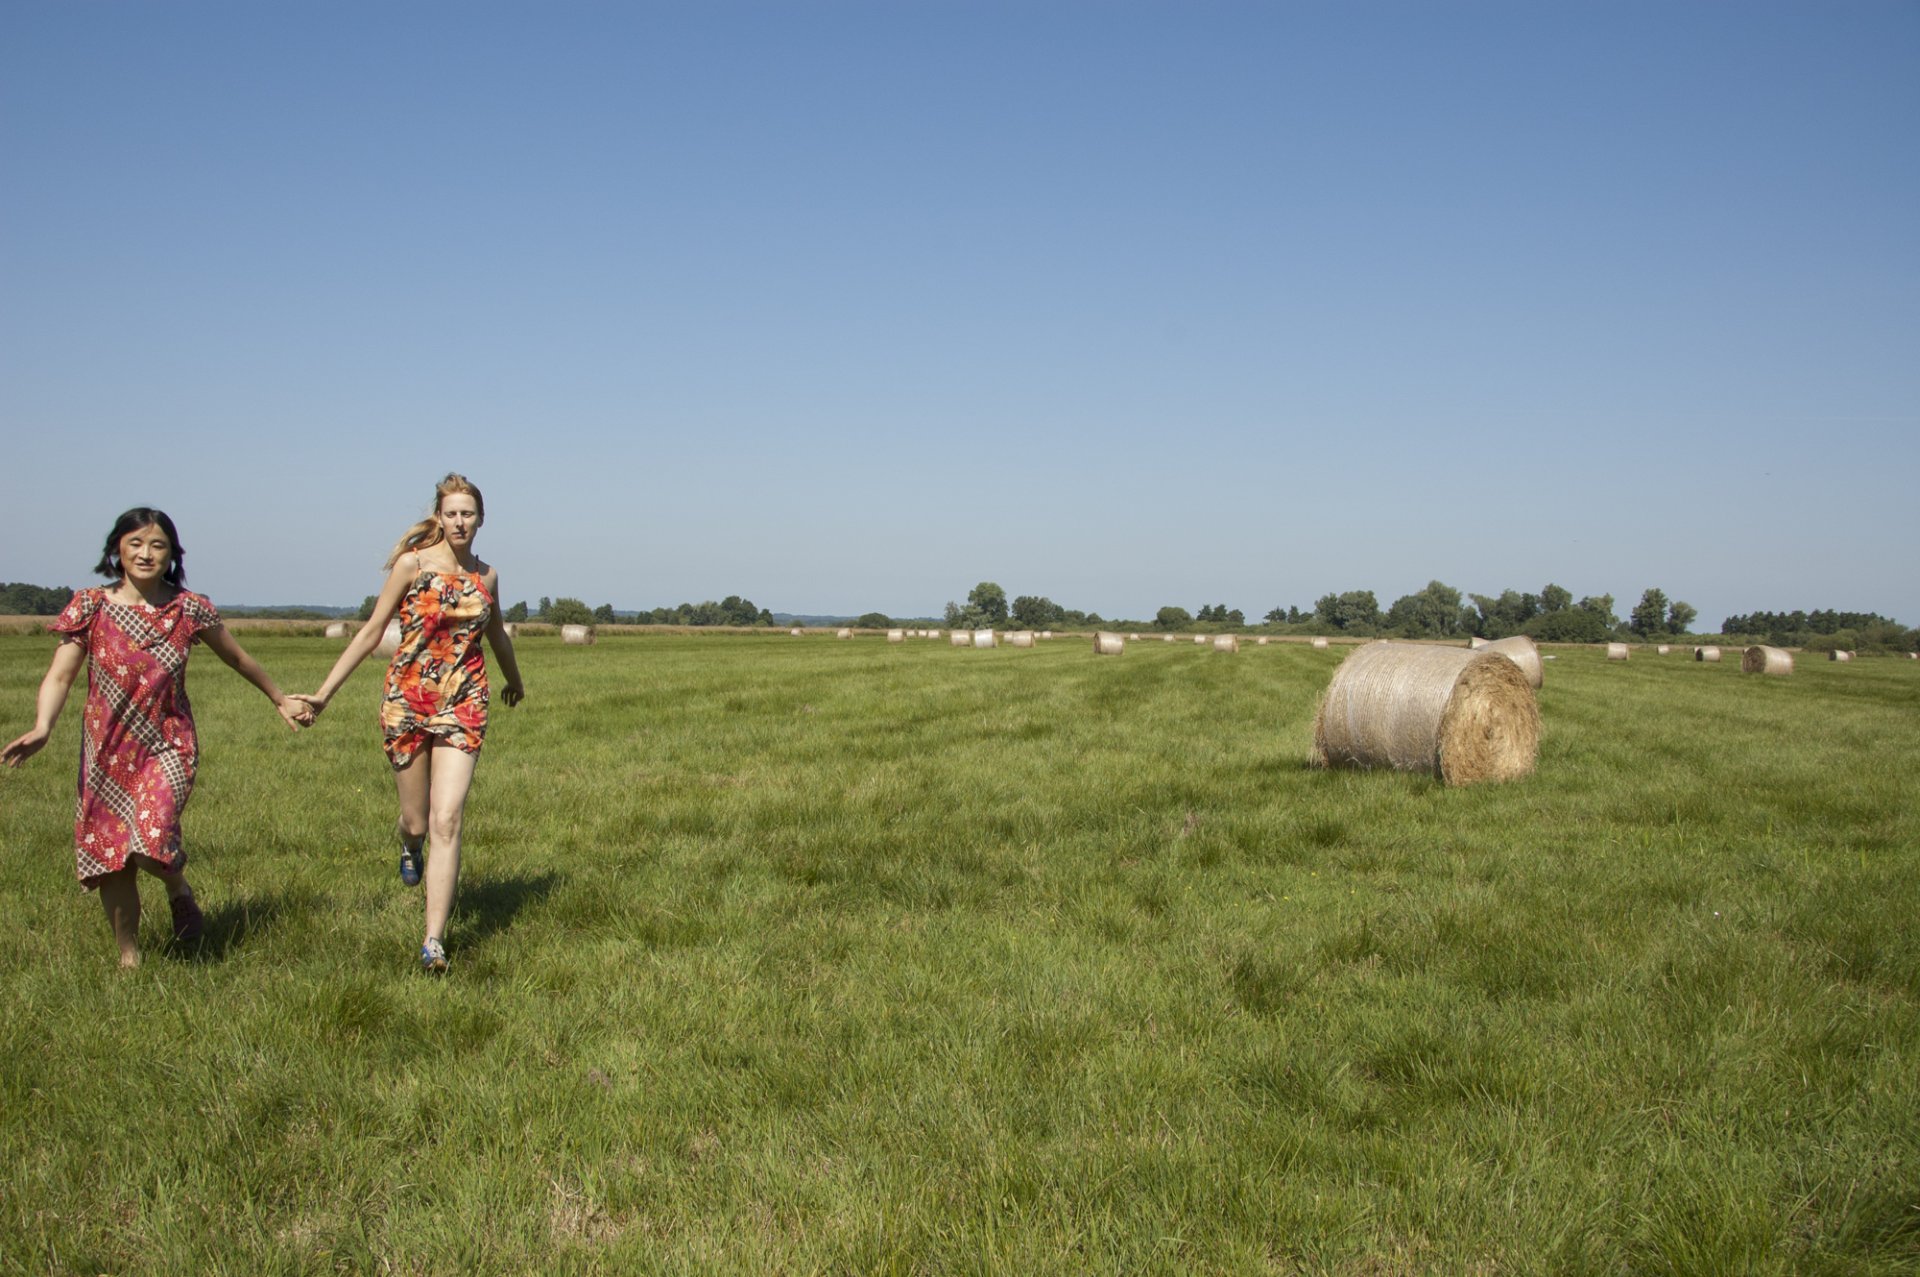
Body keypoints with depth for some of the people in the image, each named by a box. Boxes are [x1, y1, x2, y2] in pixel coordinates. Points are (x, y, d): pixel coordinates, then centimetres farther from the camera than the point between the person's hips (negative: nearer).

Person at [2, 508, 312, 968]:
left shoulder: (189, 609, -2)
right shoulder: (92, 606, -3)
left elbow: (238, 658, 13)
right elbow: (60, 674, -10)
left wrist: (280, 699, 24)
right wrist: (42, 728, -28)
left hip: (168, 745, -2)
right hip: (107, 752, 2)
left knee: (151, 841, -23)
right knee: (109, 854, 5)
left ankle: (178, 887, 12)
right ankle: (128, 955, 23)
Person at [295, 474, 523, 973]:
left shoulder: (486, 576, 7)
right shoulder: (413, 563, -3)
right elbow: (371, 632, -1)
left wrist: (514, 680, 42)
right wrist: (324, 692, -3)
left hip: (463, 707, 1)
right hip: (407, 702, -1)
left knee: (446, 820, -11)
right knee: (416, 820, 9)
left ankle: (434, 940, -9)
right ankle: (409, 846, 50)